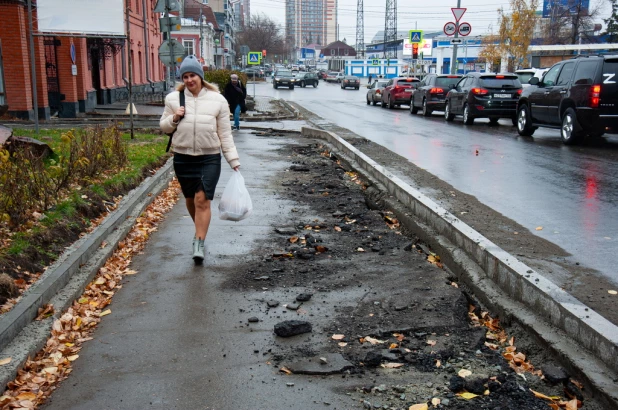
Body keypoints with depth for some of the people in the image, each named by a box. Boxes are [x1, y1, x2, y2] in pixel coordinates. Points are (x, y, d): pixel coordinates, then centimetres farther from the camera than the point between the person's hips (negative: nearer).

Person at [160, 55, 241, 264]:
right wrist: (174, 119, -10)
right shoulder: (173, 98, 3)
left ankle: (199, 244, -5)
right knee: (190, 199, 15)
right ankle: (200, 229, 40)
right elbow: (163, 127, 12)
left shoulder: (217, 100, -1)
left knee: (202, 200, -10)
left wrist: (233, 159, -1)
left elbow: (225, 133, 2)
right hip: (183, 158, 3)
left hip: (210, 158, -2)